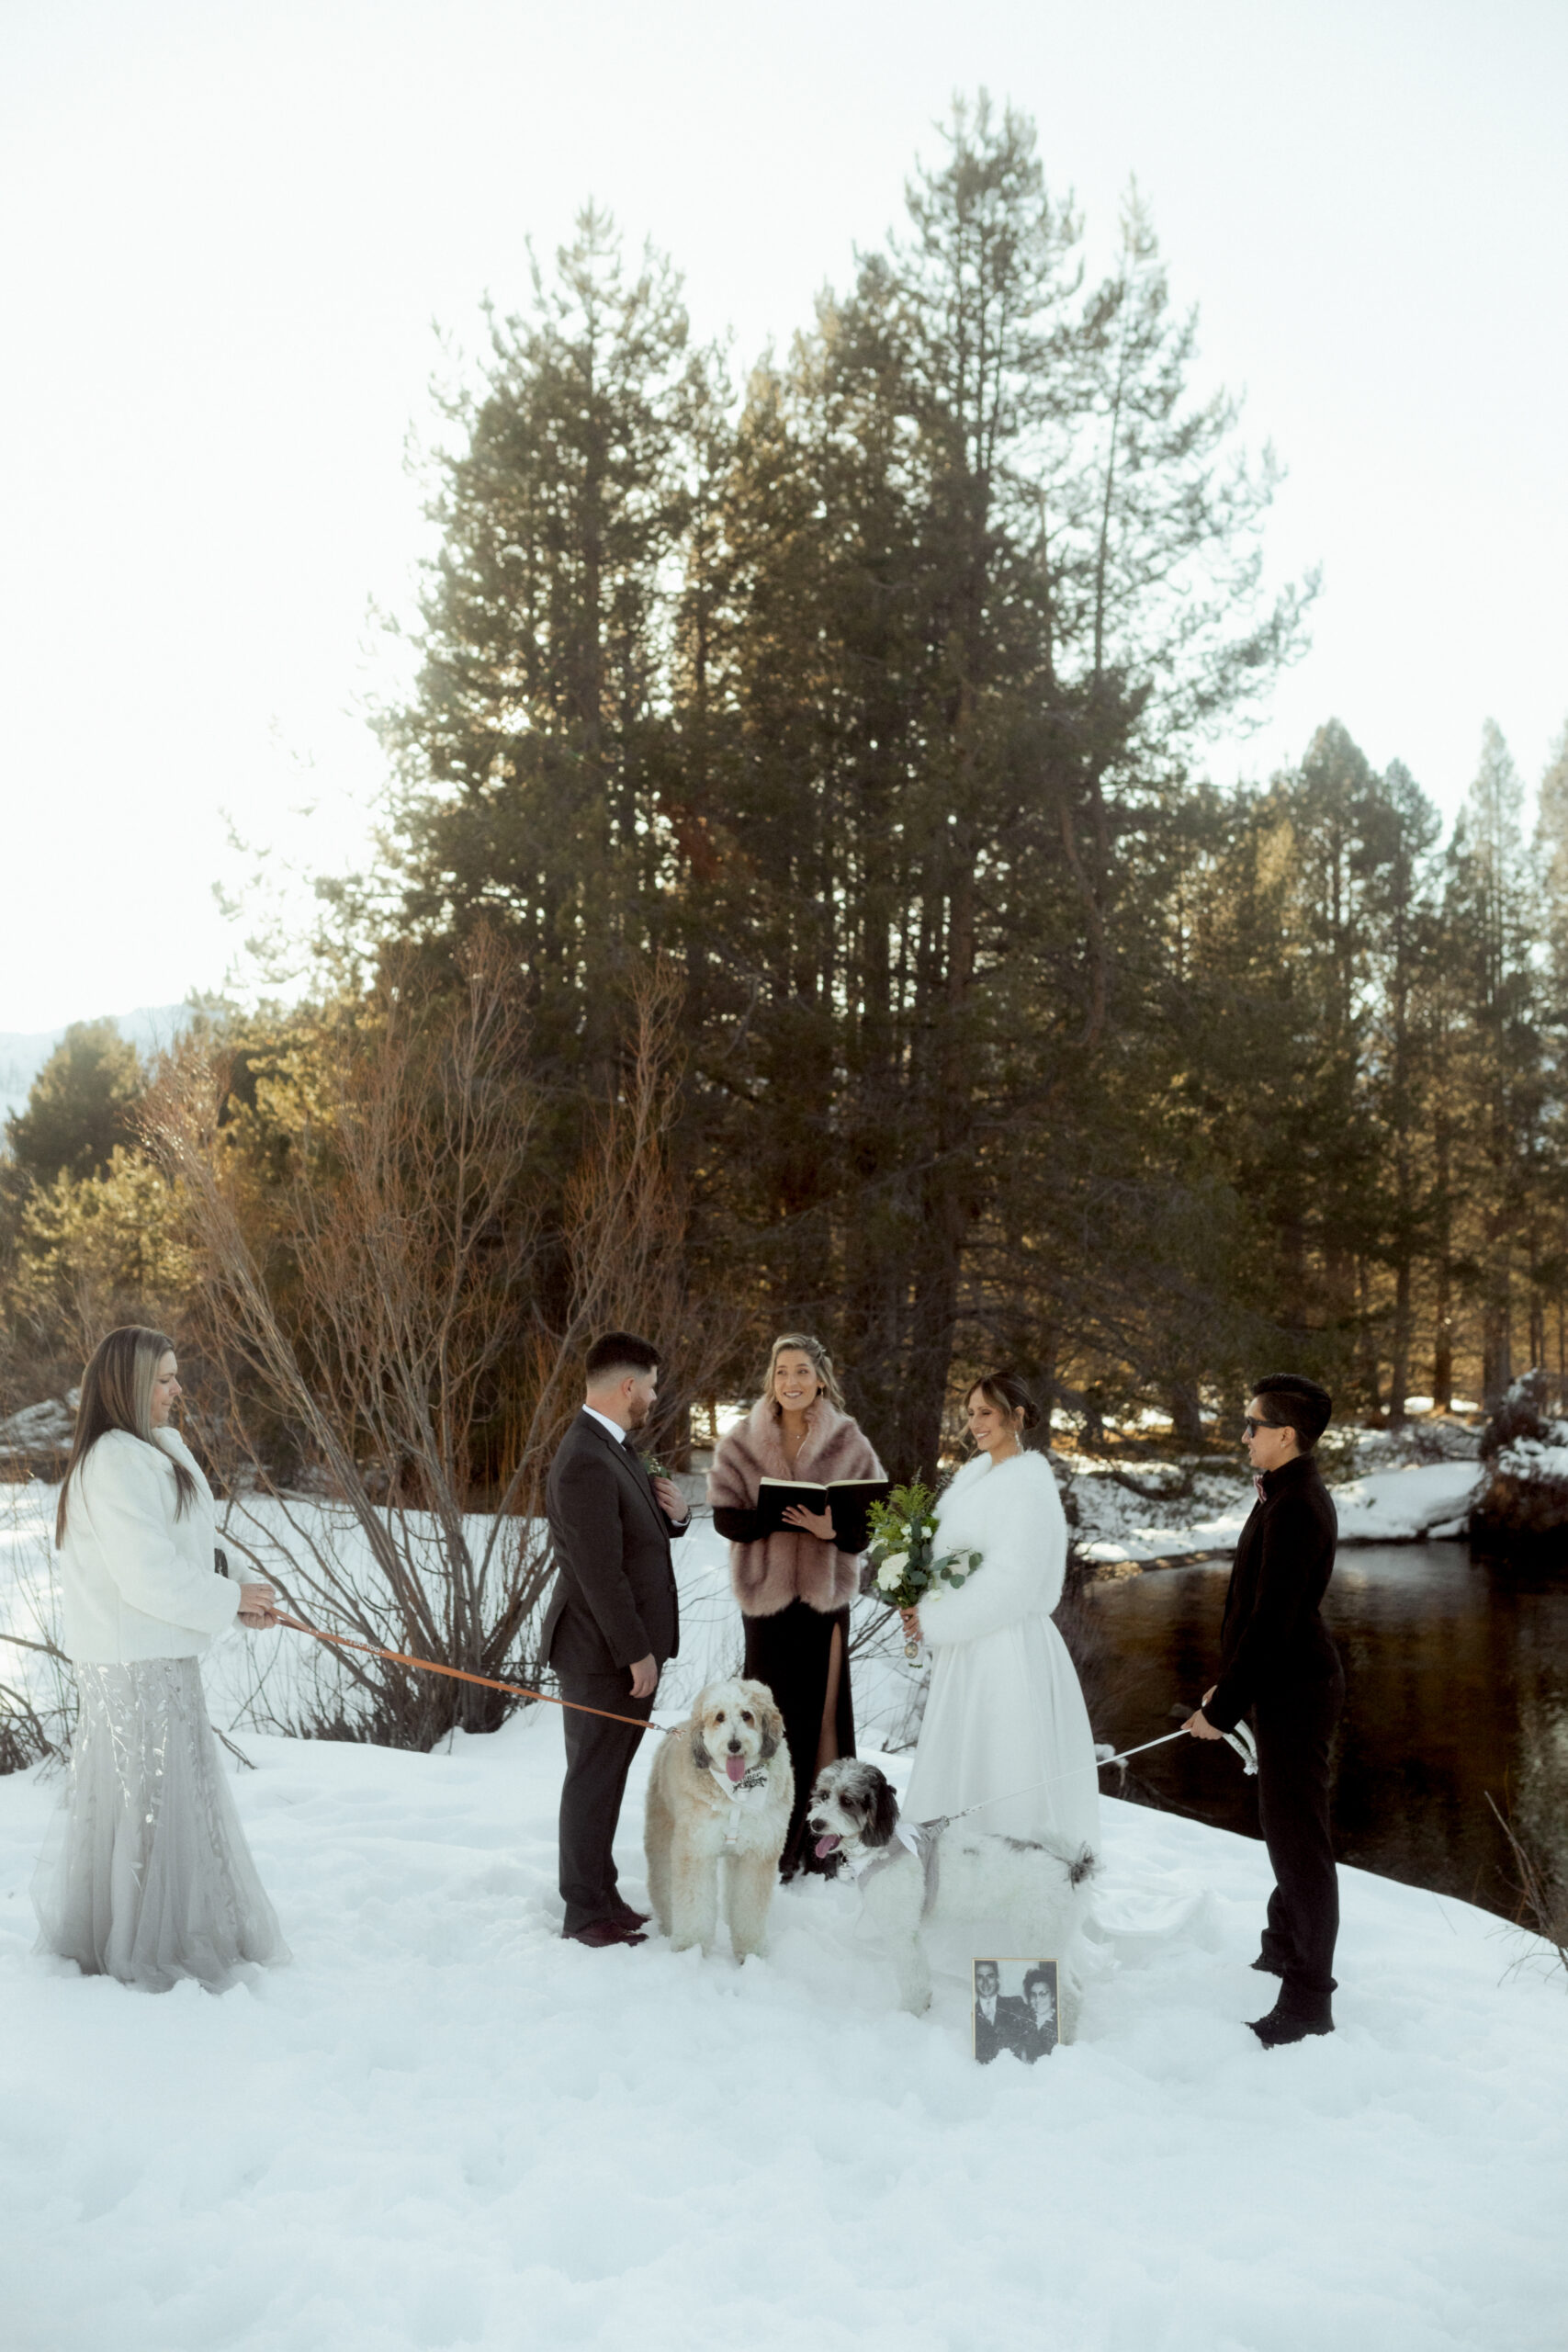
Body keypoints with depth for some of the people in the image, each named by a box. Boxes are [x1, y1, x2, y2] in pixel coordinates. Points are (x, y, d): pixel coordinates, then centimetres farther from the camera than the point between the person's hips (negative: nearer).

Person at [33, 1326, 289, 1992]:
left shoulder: (150, 1455, 13)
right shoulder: (116, 1463, -20)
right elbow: (146, 1576, -23)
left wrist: (237, 1594, 4)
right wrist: (230, 1598, -12)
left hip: (152, 1661, 10)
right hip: (137, 1668, -10)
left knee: (116, 1799, 19)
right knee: (147, 1804, 0)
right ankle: (144, 1957, 11)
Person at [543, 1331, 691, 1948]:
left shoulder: (614, 1449, 11)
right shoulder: (586, 1463, -23)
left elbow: (641, 1530, 23)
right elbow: (601, 1572, -23)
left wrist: (674, 1513, 0)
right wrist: (637, 1654, -19)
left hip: (627, 1647, 10)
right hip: (602, 1652, -10)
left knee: (607, 1776, 18)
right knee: (593, 1779, 1)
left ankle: (601, 1896, 28)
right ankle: (586, 1914, 11)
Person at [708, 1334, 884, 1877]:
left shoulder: (849, 1444, 0)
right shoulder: (742, 1444, 1)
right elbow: (727, 1518, -6)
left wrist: (832, 1528, -24)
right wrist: (791, 1520, -21)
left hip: (826, 1593, 0)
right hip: (767, 1593, 0)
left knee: (823, 1708, 3)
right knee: (774, 1712, 1)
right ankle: (773, 1845, 10)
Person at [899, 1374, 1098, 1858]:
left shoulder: (1026, 1485, -15)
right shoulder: (975, 1473, 11)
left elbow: (1007, 1583, -20)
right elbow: (949, 1553, 18)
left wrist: (934, 1622, -14)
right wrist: (924, 1609, 1)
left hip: (1007, 1649, -9)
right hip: (966, 1648, 9)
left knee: (1005, 1776, -1)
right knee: (961, 1765, 13)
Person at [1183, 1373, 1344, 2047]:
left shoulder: (1294, 1510, -23)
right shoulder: (1291, 1497, 9)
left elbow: (1270, 1623, -24)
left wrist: (1223, 1708, -18)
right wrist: (1228, 1689, 16)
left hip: (1294, 1690, -11)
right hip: (1289, 1684, 11)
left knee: (1297, 1837, -2)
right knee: (1286, 1825, 23)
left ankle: (1308, 1999, 7)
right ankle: (1286, 1947, 39)